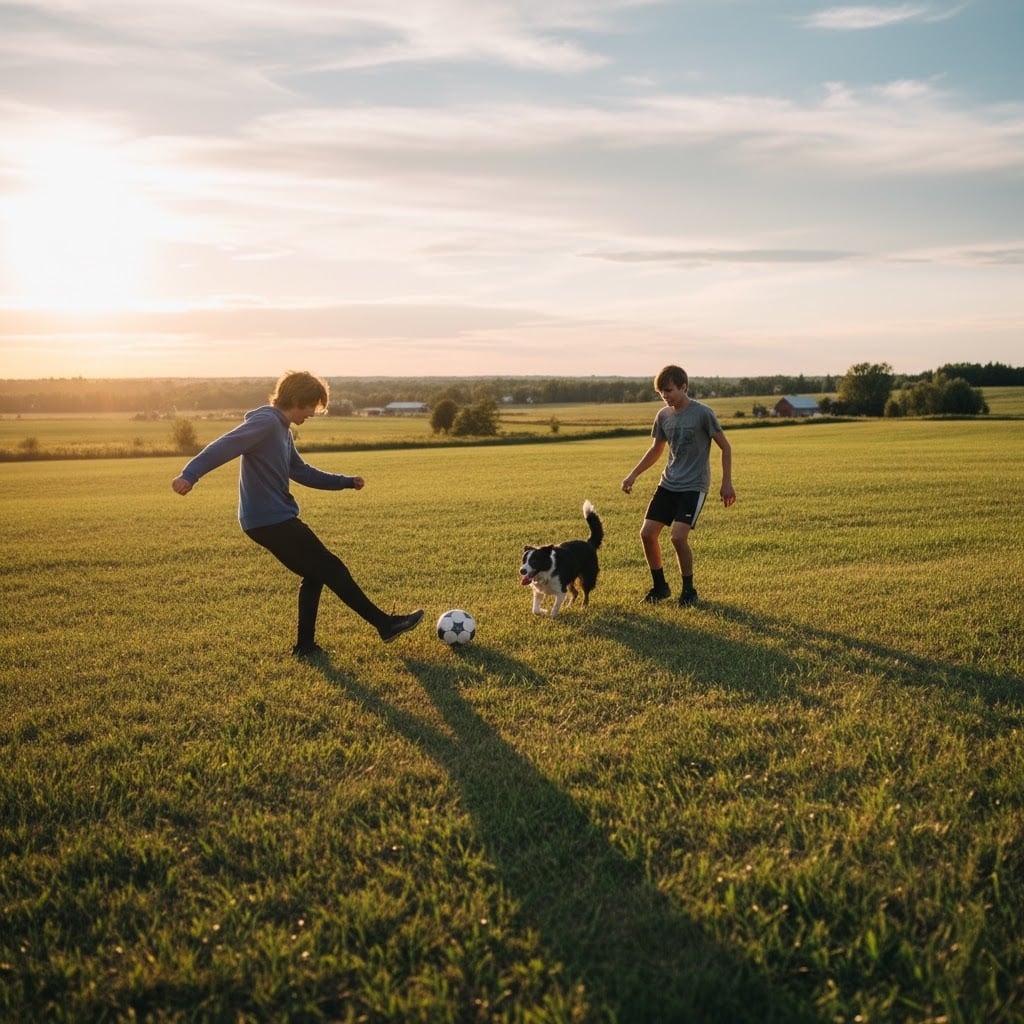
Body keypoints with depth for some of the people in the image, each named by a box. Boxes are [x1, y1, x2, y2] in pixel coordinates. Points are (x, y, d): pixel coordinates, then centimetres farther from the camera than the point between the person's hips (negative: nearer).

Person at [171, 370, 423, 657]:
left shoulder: (282, 429, 16)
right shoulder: (266, 422, -14)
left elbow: (302, 472, 25)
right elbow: (225, 445, -25)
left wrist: (346, 481, 24)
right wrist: (190, 475, -35)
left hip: (272, 520, 10)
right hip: (271, 520, -10)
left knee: (315, 575, 15)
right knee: (332, 569, -1)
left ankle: (305, 646, 19)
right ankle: (385, 624, 8)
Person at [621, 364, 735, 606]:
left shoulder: (702, 414, -13)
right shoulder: (663, 415, 4)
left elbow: (725, 447, -6)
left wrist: (726, 484, -9)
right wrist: (633, 475, 11)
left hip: (694, 486, -6)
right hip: (668, 484, 6)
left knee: (678, 536, -19)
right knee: (647, 533, -2)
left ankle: (688, 590, 2)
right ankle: (659, 586, 17)